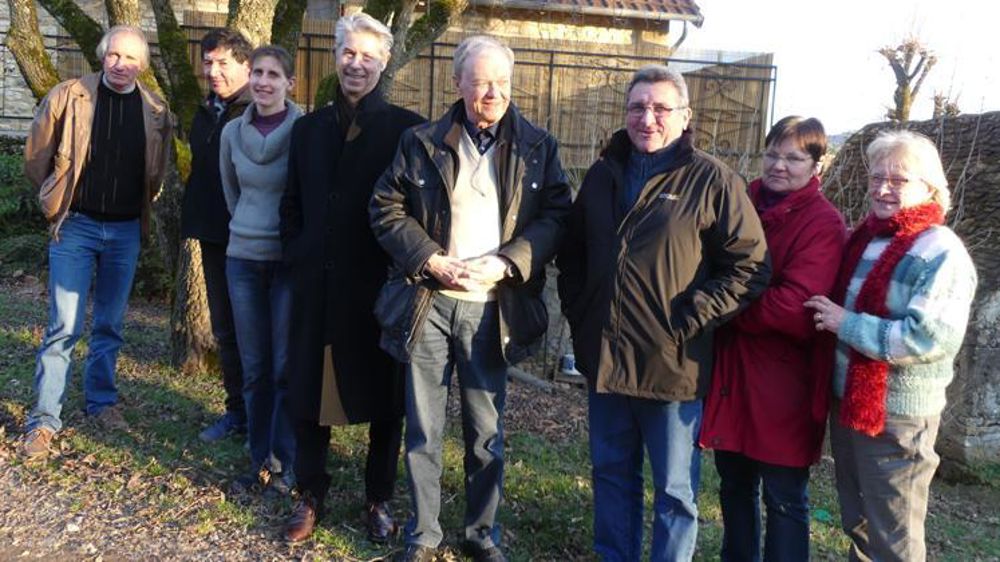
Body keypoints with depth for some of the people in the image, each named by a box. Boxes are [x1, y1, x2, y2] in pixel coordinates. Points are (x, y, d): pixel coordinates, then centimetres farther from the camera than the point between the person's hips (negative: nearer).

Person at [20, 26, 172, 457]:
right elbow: (36, 155, 4)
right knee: (64, 327, -3)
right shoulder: (68, 96, -7)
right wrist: (57, 198, 8)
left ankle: (101, 401, 30)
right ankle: (44, 420, 7)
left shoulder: (156, 112, 0)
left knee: (110, 325, 13)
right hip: (75, 227, -2)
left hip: (126, 231, 2)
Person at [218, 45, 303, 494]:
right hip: (243, 258, 4)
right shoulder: (233, 132, 4)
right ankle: (260, 459, 23)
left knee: (286, 367, 2)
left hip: (290, 259, -4)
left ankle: (285, 462, 16)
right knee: (254, 368, 11)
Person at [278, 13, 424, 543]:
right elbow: (293, 201, 17)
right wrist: (296, 254, 6)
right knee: (308, 390, 10)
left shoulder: (405, 127, -3)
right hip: (316, 281, 4)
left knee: (382, 396, 8)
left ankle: (379, 500, 24)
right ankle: (310, 494, 27)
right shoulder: (309, 128, 11)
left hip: (380, 284, -4)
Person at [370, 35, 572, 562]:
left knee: (487, 429, 11)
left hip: (492, 307, 0)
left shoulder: (537, 147, 3)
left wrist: (505, 263, -15)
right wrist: (431, 261, -11)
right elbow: (387, 208, 3)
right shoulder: (421, 142, 3)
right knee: (423, 428, 9)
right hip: (428, 301, 1)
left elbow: (556, 216, -1)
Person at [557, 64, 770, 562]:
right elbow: (572, 253, 19)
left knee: (674, 489, 9)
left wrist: (691, 320, -15)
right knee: (612, 475, 19)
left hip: (674, 366, -5)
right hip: (605, 360, 5)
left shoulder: (712, 181, -7)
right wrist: (577, 313, 9)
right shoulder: (603, 175, 10)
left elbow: (749, 266, -10)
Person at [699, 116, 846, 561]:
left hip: (783, 381, -6)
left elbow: (794, 305, -21)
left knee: (784, 499, 6)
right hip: (730, 369, 6)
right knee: (734, 486, 19)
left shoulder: (823, 225, -11)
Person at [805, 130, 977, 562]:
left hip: (898, 416, -8)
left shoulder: (941, 252, -16)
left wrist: (845, 324, -22)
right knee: (856, 525, 23)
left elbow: (927, 338, -27)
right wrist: (829, 316, 4)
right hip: (847, 401, 8)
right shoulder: (864, 237, 7)